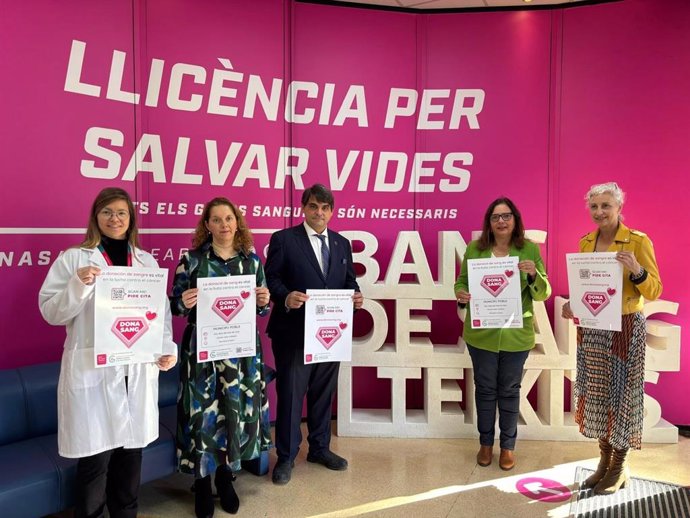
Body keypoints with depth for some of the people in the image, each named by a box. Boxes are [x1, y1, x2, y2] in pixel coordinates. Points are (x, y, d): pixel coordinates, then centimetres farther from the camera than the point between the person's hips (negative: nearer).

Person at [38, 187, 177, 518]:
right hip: (92, 372, -3)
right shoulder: (73, 258, 0)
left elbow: (161, 312, 11)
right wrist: (78, 285, -19)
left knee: (131, 450, 13)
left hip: (138, 371, 4)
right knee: (95, 457, 3)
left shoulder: (147, 261, 10)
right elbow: (50, 312, -3)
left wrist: (167, 348, -2)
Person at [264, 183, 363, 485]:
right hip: (293, 332, -5)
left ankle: (320, 448, 34)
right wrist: (286, 297, -25)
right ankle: (286, 457, 21)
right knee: (290, 394, 4)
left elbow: (349, 281, 13)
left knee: (324, 393, 16)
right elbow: (271, 278, -7)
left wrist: (355, 297, -8)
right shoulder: (283, 239, -3)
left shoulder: (342, 244, 13)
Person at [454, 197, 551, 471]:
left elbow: (543, 294, -2)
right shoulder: (474, 248, -2)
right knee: (485, 388, 13)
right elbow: (461, 282, 5)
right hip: (481, 334, 1)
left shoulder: (530, 249, -3)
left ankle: (507, 446, 31)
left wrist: (533, 275, -22)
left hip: (516, 335, 0)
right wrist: (460, 294, -17)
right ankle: (486, 443, 32)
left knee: (509, 390, 13)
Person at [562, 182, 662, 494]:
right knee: (595, 394, 11)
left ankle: (620, 467, 22)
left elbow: (654, 292, -9)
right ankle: (604, 460, 29)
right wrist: (572, 305, -3)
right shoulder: (585, 242, 6)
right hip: (592, 329, 5)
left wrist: (637, 270, -27)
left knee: (621, 394, 4)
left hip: (625, 329, -5)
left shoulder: (638, 241, -9)